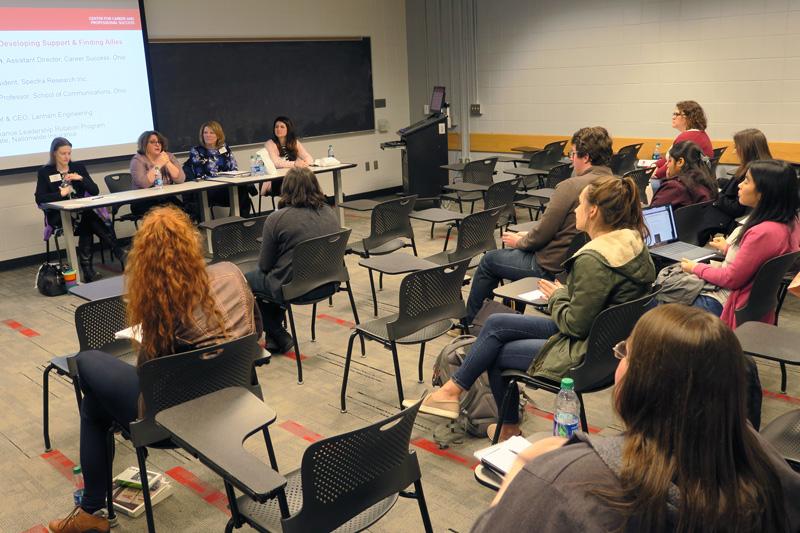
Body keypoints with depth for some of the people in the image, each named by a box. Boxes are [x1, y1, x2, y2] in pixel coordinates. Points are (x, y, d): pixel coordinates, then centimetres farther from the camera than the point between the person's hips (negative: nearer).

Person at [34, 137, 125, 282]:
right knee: (89, 218, -33)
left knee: (87, 221, -35)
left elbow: (95, 191, 7)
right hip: (58, 215, -3)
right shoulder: (44, 172, 5)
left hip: (82, 212, 3)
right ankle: (120, 255, -32)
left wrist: (81, 178, -8)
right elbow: (39, 199, -6)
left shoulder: (78, 167, 13)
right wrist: (61, 194, -16)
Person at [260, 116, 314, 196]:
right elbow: (276, 163, -19)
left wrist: (304, 163, -26)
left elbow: (309, 158, -1)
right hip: (273, 182, -4)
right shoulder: (269, 144, -4)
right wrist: (295, 164, -34)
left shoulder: (295, 143, 9)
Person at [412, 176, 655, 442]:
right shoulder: (633, 241, 1)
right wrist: (567, 292, 4)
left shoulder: (593, 260, -28)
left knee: (496, 353, 4)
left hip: (584, 354, -9)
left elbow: (575, 325, -22)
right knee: (495, 323, 9)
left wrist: (557, 296, -5)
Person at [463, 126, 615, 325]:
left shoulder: (570, 186, -24)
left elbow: (541, 235, -19)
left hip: (553, 267, -8)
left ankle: (469, 319, 31)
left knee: (489, 260, 14)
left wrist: (519, 241, 3)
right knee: (517, 252, 31)